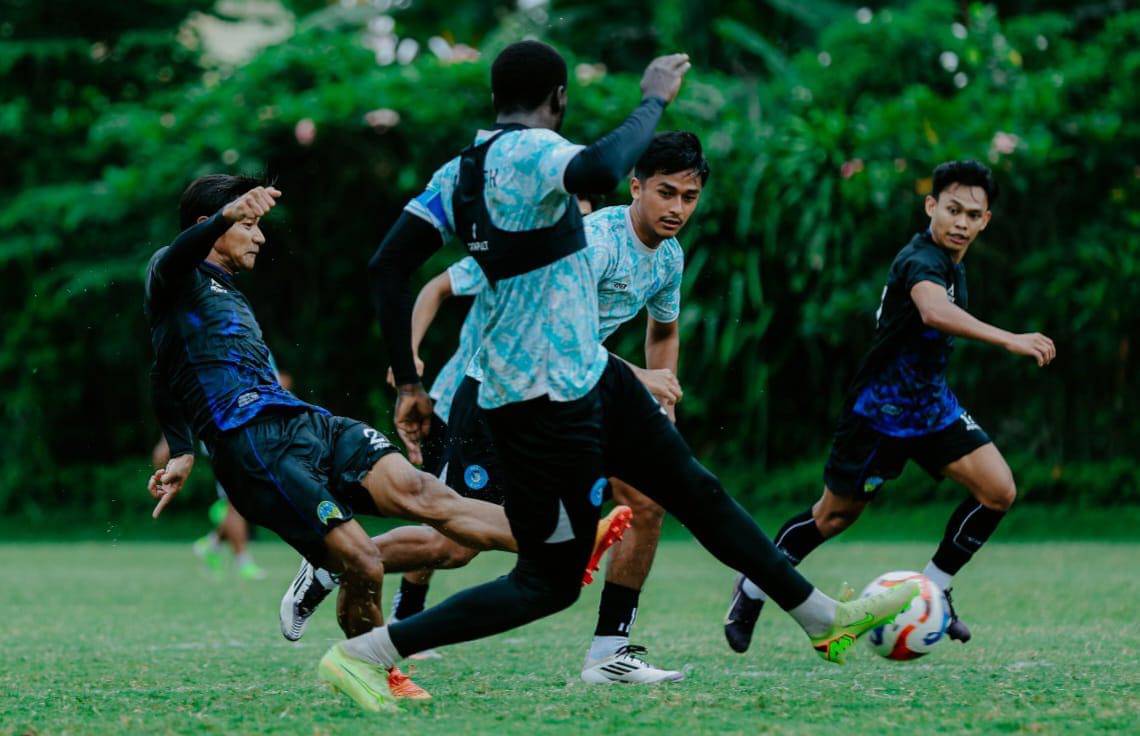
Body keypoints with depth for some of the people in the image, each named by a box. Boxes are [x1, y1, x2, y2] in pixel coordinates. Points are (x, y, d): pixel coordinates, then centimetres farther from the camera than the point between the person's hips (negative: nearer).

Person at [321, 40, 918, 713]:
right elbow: (600, 172, -43)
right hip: (546, 400, -10)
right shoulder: (529, 151, -20)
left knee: (694, 487, 17)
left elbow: (388, 269, 4)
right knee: (551, 582, -2)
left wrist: (409, 383, 9)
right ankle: (362, 654, -2)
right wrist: (654, 101, -27)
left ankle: (825, 619, 28)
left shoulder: (458, 172, 6)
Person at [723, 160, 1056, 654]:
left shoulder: (951, 261, 4)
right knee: (835, 515, 6)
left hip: (931, 404, 8)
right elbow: (934, 312, -49)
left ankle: (933, 590, 8)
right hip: (878, 410, -8)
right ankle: (754, 589, 29)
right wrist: (1007, 340, -60)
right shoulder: (921, 261, -26)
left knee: (998, 491, -8)